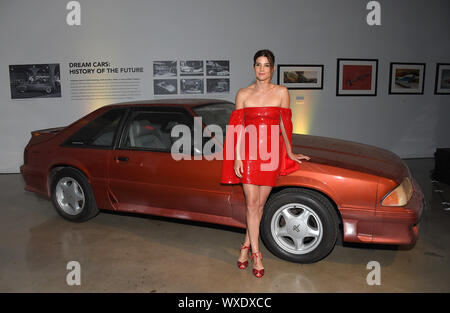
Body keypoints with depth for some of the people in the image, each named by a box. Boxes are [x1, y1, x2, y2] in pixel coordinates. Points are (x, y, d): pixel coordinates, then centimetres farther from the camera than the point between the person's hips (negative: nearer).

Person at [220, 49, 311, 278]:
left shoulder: (281, 92, 6)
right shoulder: (243, 94, 5)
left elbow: (285, 124, 10)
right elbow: (237, 128, 3)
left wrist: (289, 153, 13)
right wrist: (236, 158, -3)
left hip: (271, 153, 1)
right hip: (248, 152, -1)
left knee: (259, 204, 7)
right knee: (252, 204, -2)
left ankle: (246, 245, 25)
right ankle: (256, 254, 9)